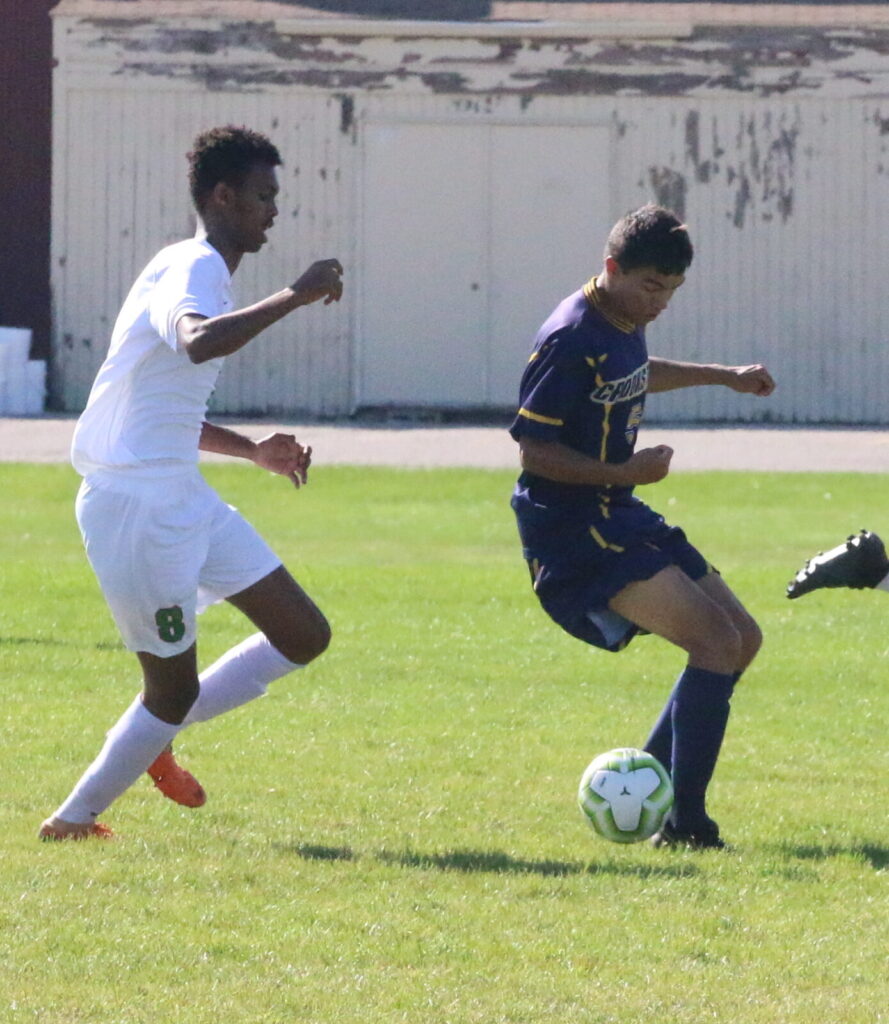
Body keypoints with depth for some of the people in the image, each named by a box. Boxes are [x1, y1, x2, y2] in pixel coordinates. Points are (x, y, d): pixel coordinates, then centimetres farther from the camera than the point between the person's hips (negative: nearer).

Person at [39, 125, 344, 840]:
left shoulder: (195, 270, 17)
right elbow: (197, 342, -41)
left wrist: (253, 450, 18)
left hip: (182, 498, 10)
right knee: (175, 687, 0)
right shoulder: (193, 269, -15)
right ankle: (73, 822, 17)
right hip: (136, 504, -10)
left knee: (304, 635, 6)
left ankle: (158, 736, 20)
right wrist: (295, 297, -32)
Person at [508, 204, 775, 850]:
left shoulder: (625, 325, 10)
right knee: (715, 639, -22)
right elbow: (534, 451, -19)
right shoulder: (570, 341, -19)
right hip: (571, 533, -10)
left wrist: (725, 376, 38)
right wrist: (623, 473, -24)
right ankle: (685, 824, -21)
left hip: (618, 518, 10)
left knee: (743, 639, 12)